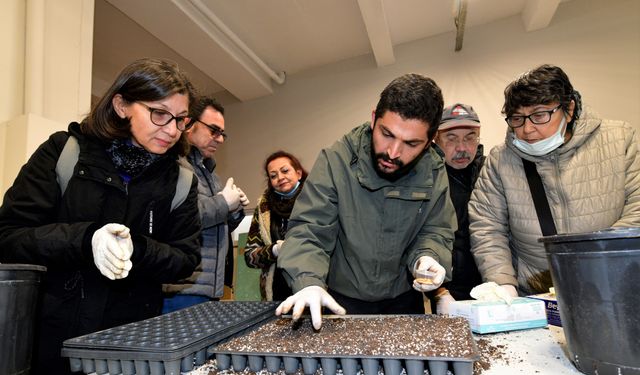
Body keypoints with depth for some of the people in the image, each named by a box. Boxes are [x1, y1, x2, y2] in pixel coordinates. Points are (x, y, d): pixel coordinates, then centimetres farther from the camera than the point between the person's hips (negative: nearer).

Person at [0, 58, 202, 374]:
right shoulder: (63, 153, -7)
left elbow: (186, 260, -5)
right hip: (49, 332, -1)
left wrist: (137, 248, -24)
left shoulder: (180, 180, -4)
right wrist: (85, 238, -26)